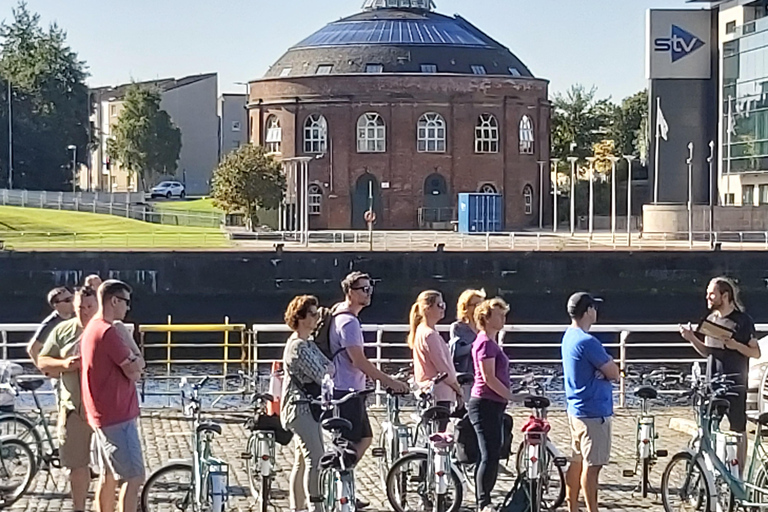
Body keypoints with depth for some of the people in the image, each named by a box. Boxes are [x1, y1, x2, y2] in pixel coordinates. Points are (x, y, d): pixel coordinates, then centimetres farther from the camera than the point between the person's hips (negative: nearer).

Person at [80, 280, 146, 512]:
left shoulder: (91, 329, 15)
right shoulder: (107, 331, -18)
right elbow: (134, 371, -16)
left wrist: (133, 363, 2)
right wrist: (138, 361, 3)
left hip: (104, 415, 10)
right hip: (117, 416, -10)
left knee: (109, 477, 15)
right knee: (134, 478, -8)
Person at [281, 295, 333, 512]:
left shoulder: (308, 344, 17)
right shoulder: (298, 346, -15)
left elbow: (330, 368, 13)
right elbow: (320, 376, -18)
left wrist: (325, 371, -8)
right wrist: (326, 370, 1)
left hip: (308, 408, 10)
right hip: (299, 408, -10)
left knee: (302, 461, 13)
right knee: (315, 458, -16)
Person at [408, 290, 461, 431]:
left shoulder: (421, 331, 16)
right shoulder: (429, 334, -15)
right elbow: (443, 368, -14)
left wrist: (455, 387, 14)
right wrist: (458, 387, -1)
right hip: (439, 394, -10)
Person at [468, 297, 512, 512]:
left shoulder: (490, 342, 18)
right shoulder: (486, 343, -13)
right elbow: (489, 378, -19)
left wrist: (508, 396, 16)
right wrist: (511, 396, -14)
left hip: (492, 405, 10)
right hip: (485, 404, -10)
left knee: (490, 456, 11)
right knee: (490, 456, -12)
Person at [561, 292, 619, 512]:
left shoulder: (569, 336, 10)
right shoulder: (587, 342, -20)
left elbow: (605, 366, 11)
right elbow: (614, 373, -15)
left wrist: (605, 365, -10)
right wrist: (609, 364, 3)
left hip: (575, 409, 10)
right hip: (594, 412, -10)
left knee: (577, 462, 14)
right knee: (591, 466, -5)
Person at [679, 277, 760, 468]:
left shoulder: (743, 320, -7)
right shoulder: (710, 320, 11)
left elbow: (756, 353, -6)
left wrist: (736, 345, -22)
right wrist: (692, 338, 1)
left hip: (735, 383, -6)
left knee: (738, 429, 1)